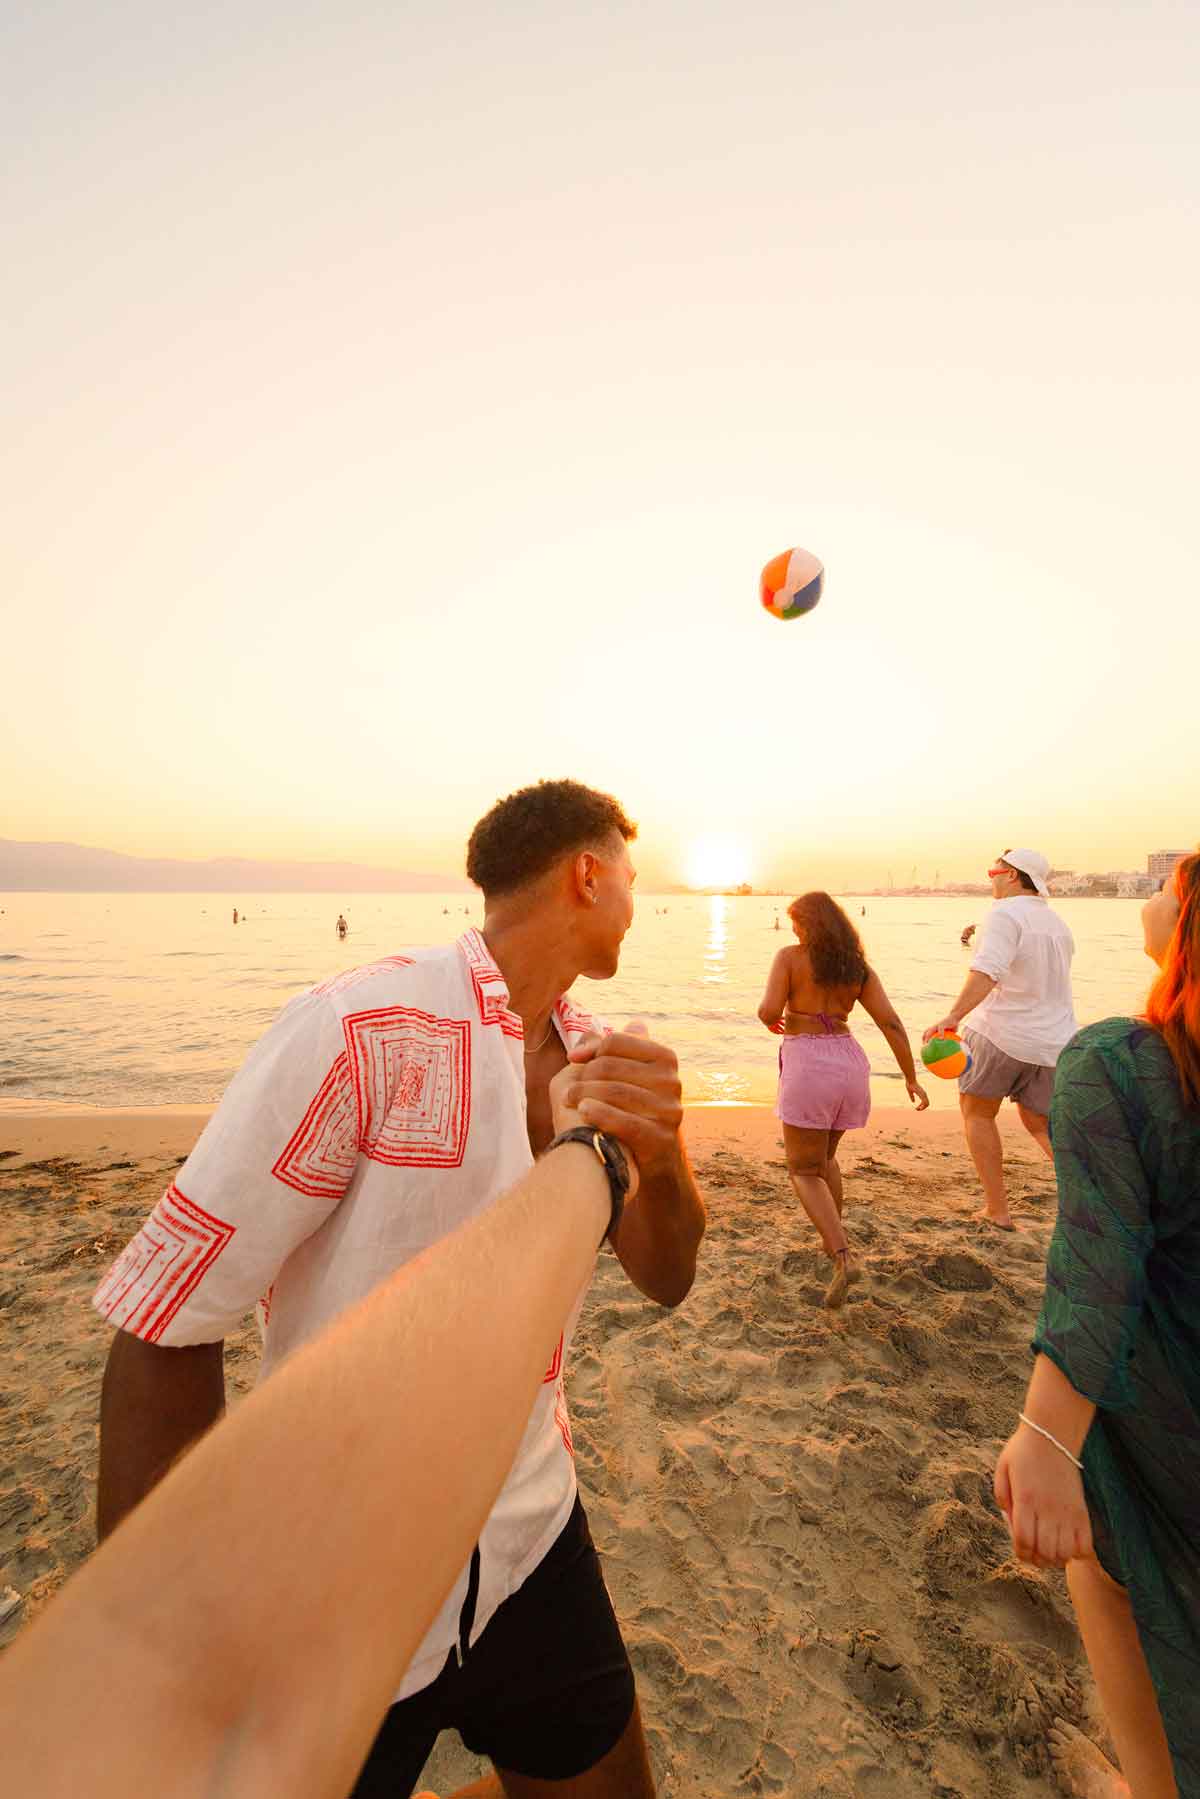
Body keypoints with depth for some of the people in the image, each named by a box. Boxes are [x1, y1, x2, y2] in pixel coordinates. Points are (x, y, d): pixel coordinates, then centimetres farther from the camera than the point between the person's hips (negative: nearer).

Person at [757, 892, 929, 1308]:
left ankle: (843, 1257, -8)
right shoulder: (858, 968, 9)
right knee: (825, 1156, 28)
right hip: (849, 1060, 6)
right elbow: (891, 1023, 4)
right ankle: (835, 1239, 35)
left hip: (807, 1064, -6)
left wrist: (770, 1020, 9)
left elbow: (770, 1012, -14)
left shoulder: (790, 957, -4)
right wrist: (911, 1078, 8)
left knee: (804, 1170, 8)